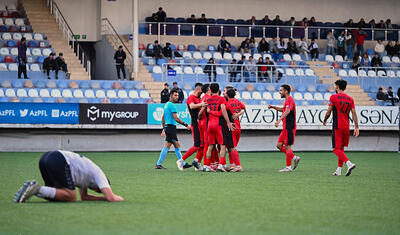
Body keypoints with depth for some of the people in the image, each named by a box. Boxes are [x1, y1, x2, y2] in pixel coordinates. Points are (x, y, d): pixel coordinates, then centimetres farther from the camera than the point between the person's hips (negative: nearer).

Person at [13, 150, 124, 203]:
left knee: (59, 195, 16)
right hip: (59, 161, -9)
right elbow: (111, 198, 1)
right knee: (71, 197, -8)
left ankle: (31, 189, -3)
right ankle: (37, 189, -18)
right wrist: (118, 198, 23)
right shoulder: (99, 175, 10)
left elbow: (84, 196, 40)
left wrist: (104, 197, 35)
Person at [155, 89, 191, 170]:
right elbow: (176, 118, -18)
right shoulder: (172, 105, -13)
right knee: (166, 146, -6)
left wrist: (164, 128, 27)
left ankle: (182, 163, 9)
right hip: (171, 126, -10)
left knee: (177, 145, 9)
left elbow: (163, 118, 24)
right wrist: (186, 125, -13)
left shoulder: (167, 105, 17)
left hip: (167, 127, 10)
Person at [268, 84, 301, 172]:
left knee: (287, 146, -5)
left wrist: (279, 120, -45)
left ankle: (288, 167, 0)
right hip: (286, 127, 10)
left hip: (289, 128, -10)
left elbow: (287, 111, -32)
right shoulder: (287, 100, 17)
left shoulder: (289, 100, -14)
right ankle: (295, 158, 13)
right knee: (279, 145, 9)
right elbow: (283, 110, 37)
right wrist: (273, 107, 24)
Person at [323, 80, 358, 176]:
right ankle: (339, 170, 16)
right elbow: (354, 113, 3)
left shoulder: (333, 97, -5)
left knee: (336, 149, -5)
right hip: (346, 126, 6)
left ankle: (349, 163, -26)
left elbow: (328, 112, -4)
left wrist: (325, 120, 15)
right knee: (341, 148, 16)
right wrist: (356, 127, 2)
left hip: (337, 127, -6)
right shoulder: (350, 99, 9)